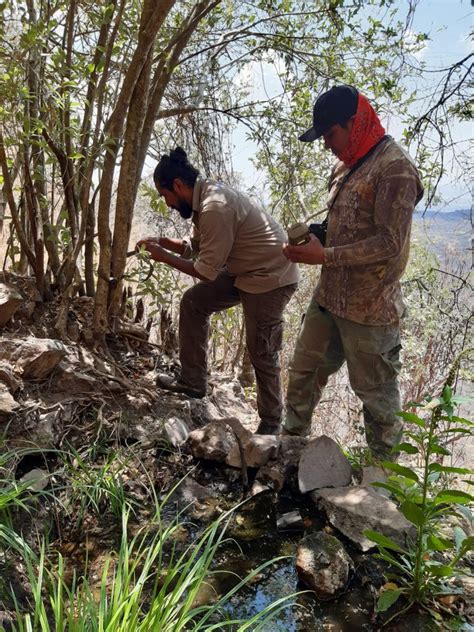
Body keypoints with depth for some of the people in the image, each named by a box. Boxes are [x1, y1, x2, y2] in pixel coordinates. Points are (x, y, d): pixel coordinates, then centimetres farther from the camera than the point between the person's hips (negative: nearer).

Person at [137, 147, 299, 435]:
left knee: (263, 354, -2)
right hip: (244, 271, 10)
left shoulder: (215, 208, -26)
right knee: (193, 301, 10)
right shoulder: (206, 196, 4)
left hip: (270, 278, -10)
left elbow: (207, 270, -20)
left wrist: (165, 257, -9)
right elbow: (195, 246, 15)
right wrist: (163, 242, 0)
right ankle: (193, 380, 19)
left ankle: (271, 422, 19)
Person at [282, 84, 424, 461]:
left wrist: (325, 256, -21)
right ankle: (292, 440, 36)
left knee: (376, 394, 7)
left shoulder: (394, 167, -15)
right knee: (303, 372, 16)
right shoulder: (345, 167, 13)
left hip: (369, 309, -8)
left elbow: (390, 242, -20)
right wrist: (311, 233, 3)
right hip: (329, 298, 9)